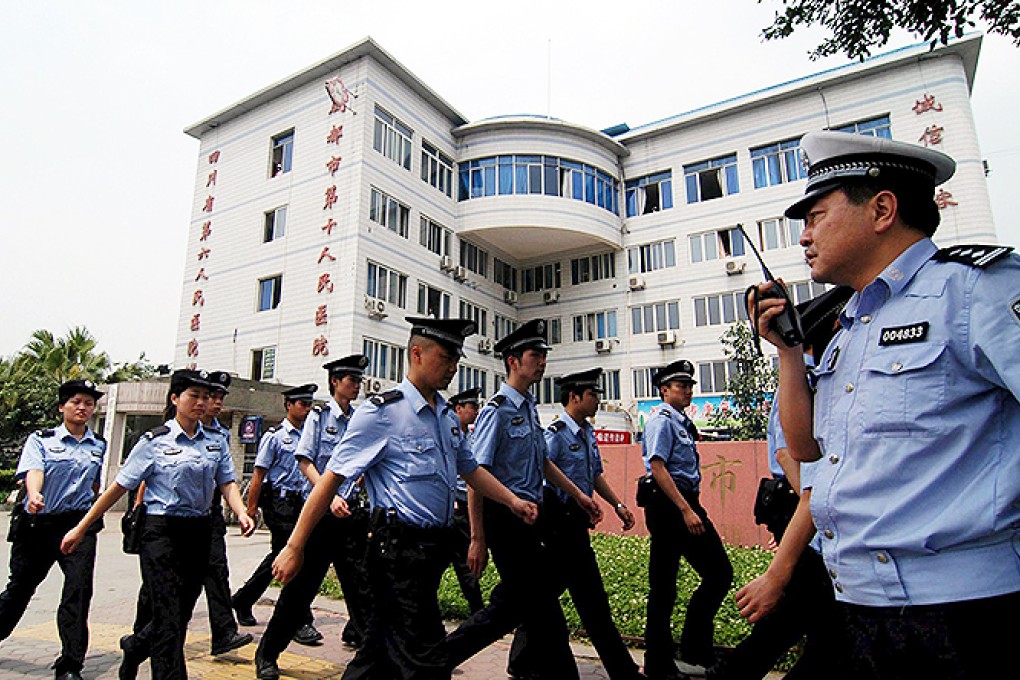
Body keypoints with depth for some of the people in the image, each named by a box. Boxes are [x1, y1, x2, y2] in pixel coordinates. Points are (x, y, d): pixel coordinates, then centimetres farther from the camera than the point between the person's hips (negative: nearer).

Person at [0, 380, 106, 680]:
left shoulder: (99, 445, 9)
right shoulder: (41, 439, 0)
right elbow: (33, 470, -18)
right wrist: (34, 495, -37)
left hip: (79, 523, 1)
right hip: (38, 523, -1)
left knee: (79, 588, -12)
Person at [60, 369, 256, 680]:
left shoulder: (215, 442, 6)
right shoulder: (154, 442, -5)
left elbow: (228, 483, 2)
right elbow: (119, 487, -2)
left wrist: (242, 514, -15)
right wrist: (80, 529, 0)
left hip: (199, 532, 5)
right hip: (162, 532, -5)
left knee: (182, 613, 17)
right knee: (169, 618, -5)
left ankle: (135, 647, 45)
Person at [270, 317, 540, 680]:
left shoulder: (448, 415, 12)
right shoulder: (382, 411, -12)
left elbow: (470, 469, 23)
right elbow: (331, 479, -11)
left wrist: (512, 501, 10)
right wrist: (294, 548, -10)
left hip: (434, 547, 7)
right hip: (400, 547, -7)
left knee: (383, 650, 18)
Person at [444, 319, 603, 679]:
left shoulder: (530, 408, 12)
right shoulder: (498, 410, -15)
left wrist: (578, 494, 20)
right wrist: (478, 538, -20)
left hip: (529, 515, 9)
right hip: (505, 517, -9)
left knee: (513, 603, 15)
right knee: (542, 607, 3)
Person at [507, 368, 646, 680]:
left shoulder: (588, 434, 12)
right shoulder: (556, 434, -16)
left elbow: (596, 475, 21)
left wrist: (618, 505, 13)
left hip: (576, 522, 9)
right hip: (561, 523, -9)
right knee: (592, 601, 1)